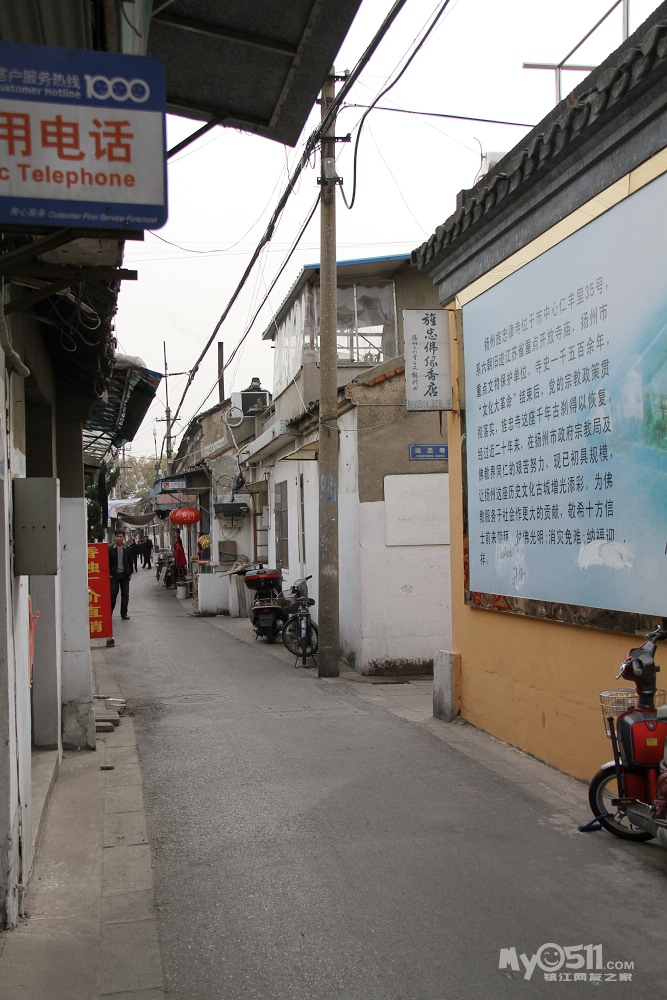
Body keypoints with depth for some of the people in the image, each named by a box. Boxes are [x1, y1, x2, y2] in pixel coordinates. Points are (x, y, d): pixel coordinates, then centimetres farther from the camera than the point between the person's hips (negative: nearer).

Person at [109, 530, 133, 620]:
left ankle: (124, 613, 11)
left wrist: (130, 573, 5)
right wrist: (109, 573, -3)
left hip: (124, 575, 2)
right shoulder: (111, 549, 0)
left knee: (125, 595, 4)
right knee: (113, 594, -3)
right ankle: (110, 612, 11)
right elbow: (108, 562, 3)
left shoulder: (127, 549, 5)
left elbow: (130, 562, 10)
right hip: (114, 575, -2)